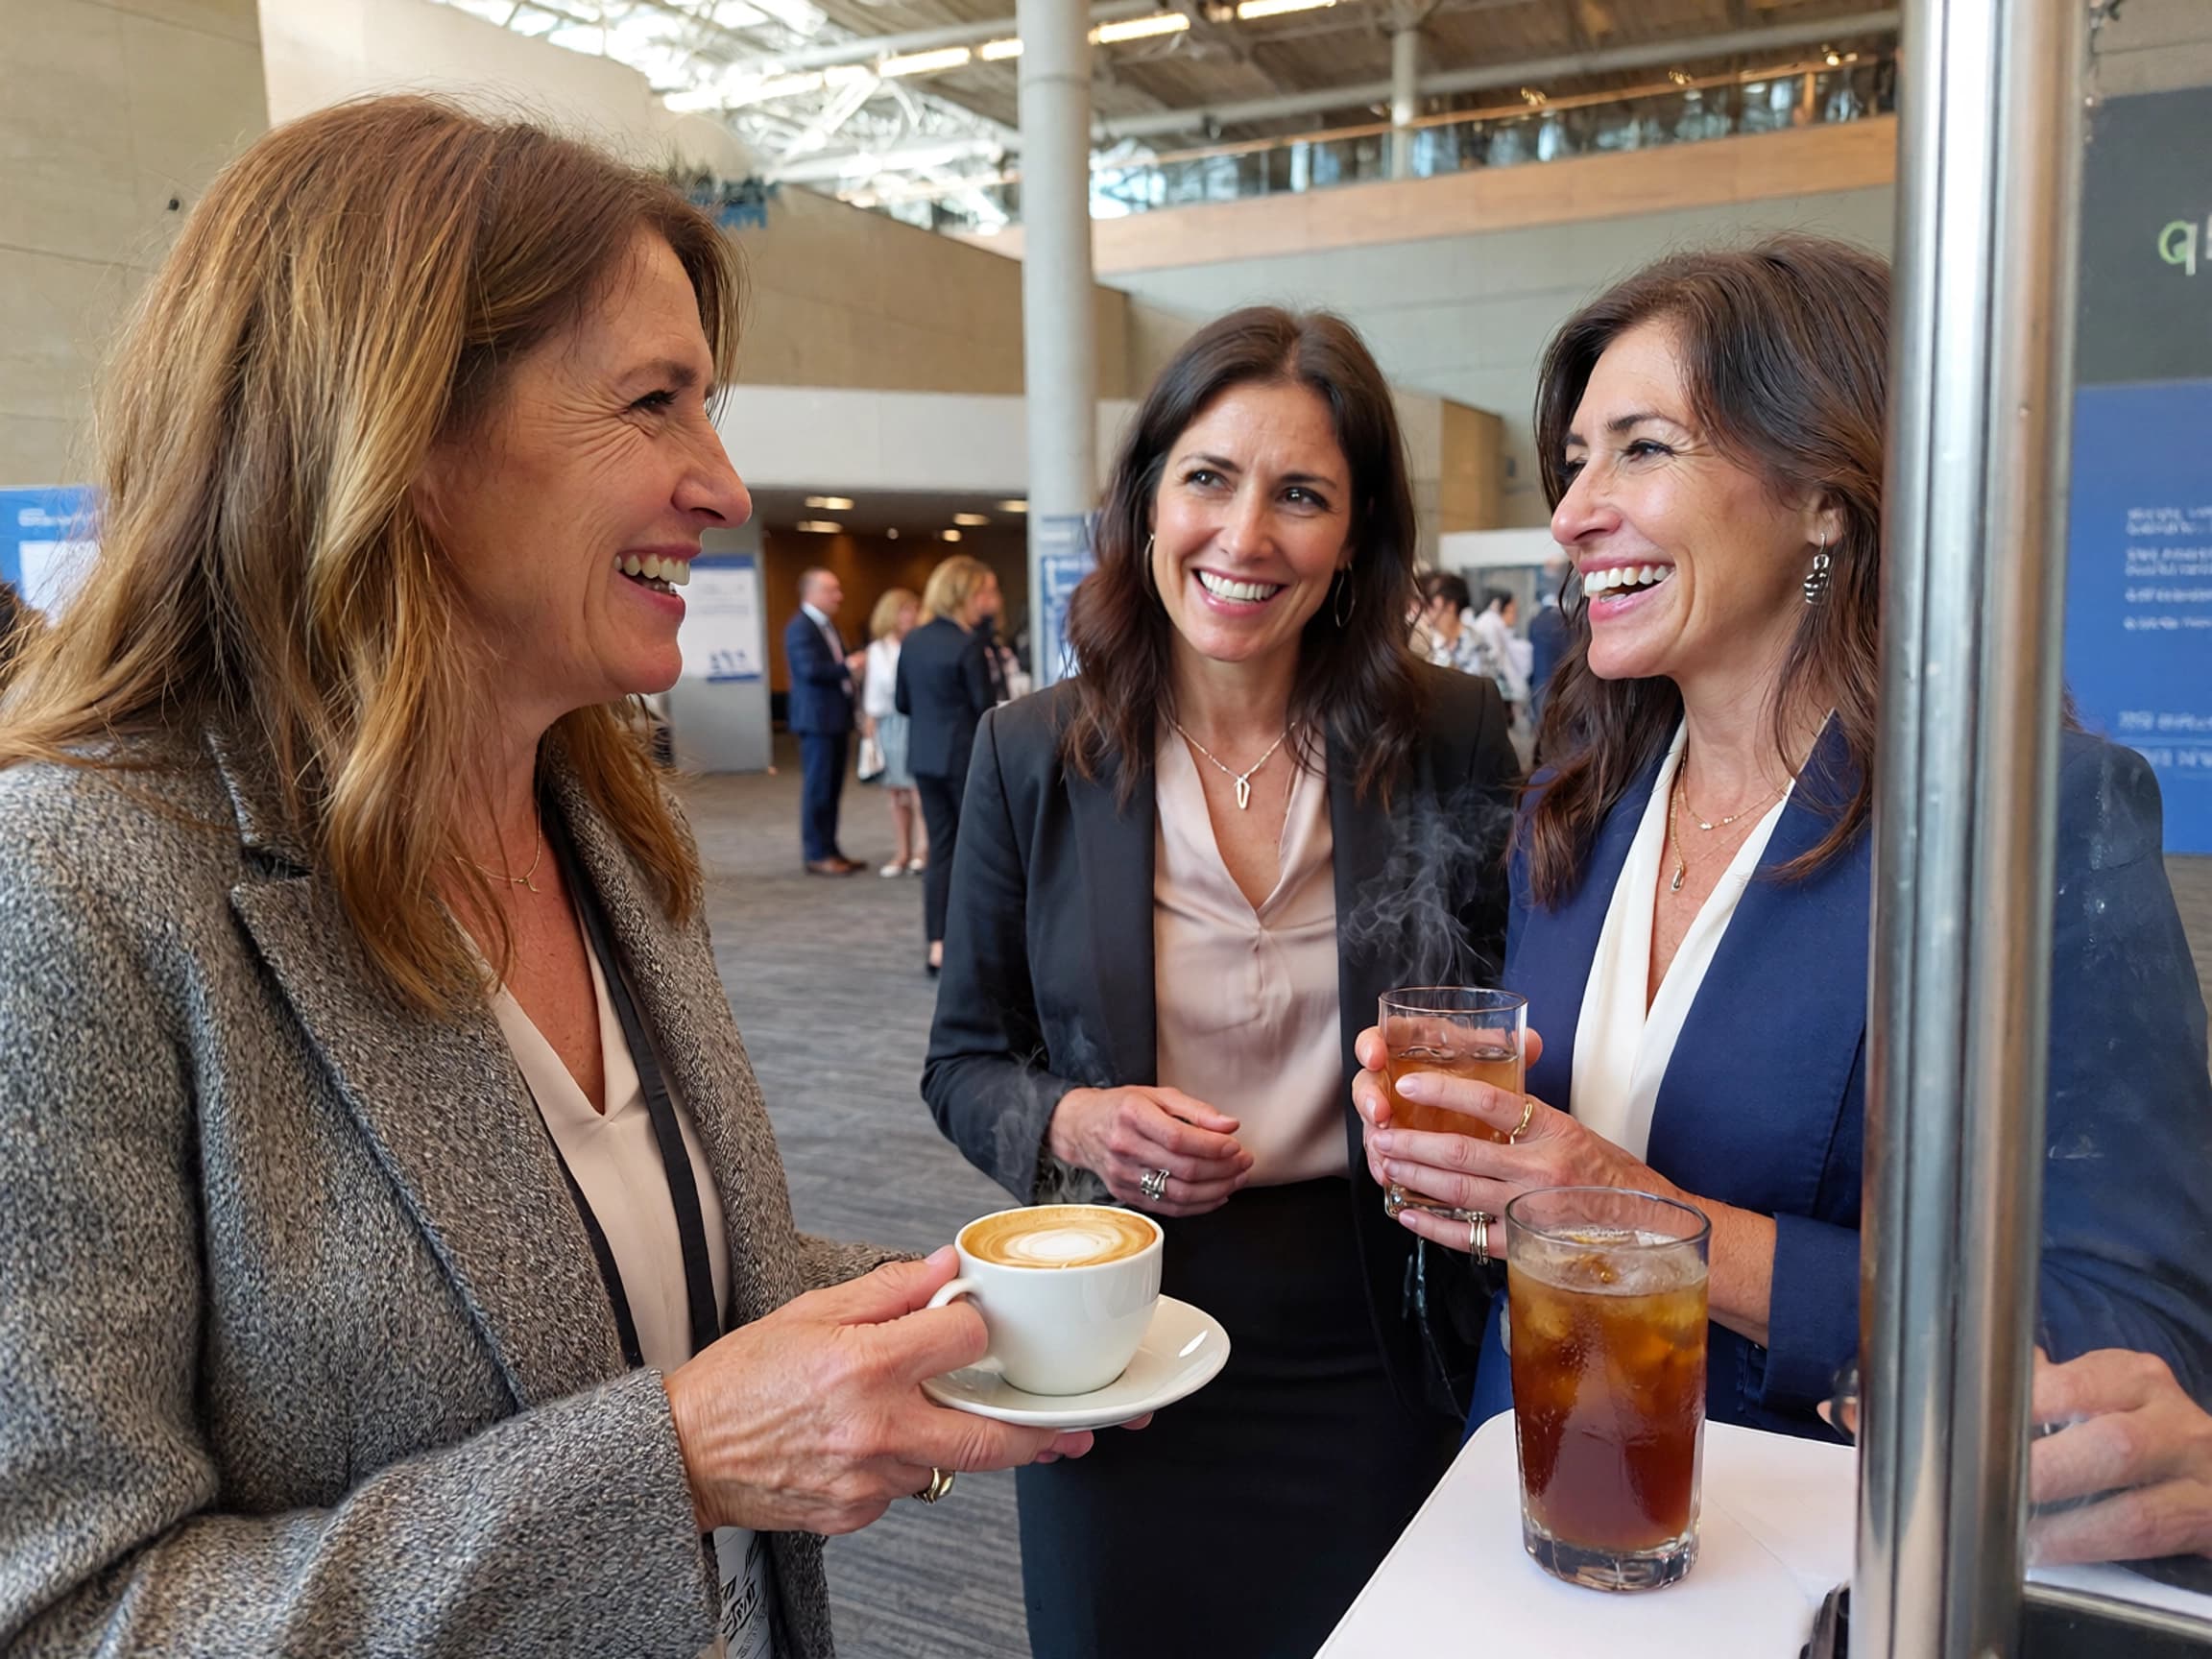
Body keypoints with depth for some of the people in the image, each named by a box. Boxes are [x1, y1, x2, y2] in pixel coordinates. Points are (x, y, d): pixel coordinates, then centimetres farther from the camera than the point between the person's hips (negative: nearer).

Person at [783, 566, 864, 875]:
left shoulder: (828, 626, 17)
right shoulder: (800, 627, -12)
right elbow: (810, 669, -23)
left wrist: (854, 663, 3)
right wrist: (847, 667, -18)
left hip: (836, 719, 9)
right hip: (817, 719, -9)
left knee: (833, 789, 12)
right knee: (818, 788, -4)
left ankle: (830, 850, 18)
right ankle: (816, 855, 1)